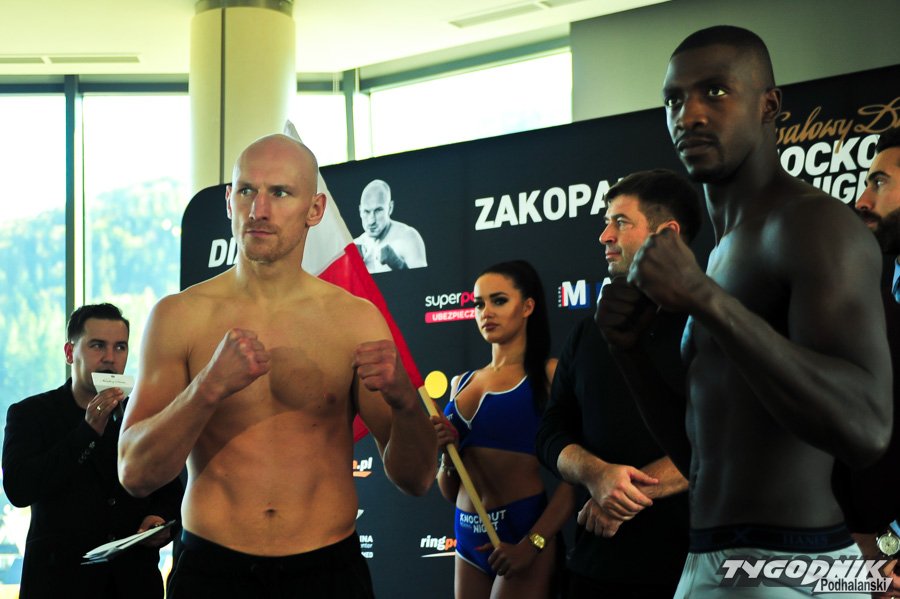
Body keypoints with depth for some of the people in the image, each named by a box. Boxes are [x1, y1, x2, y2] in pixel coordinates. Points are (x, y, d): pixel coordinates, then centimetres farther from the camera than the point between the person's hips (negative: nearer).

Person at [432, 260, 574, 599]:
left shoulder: (549, 374, -6)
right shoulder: (462, 383, 12)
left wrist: (532, 543, -22)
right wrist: (446, 451, -4)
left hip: (522, 528, -6)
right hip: (468, 535, 6)